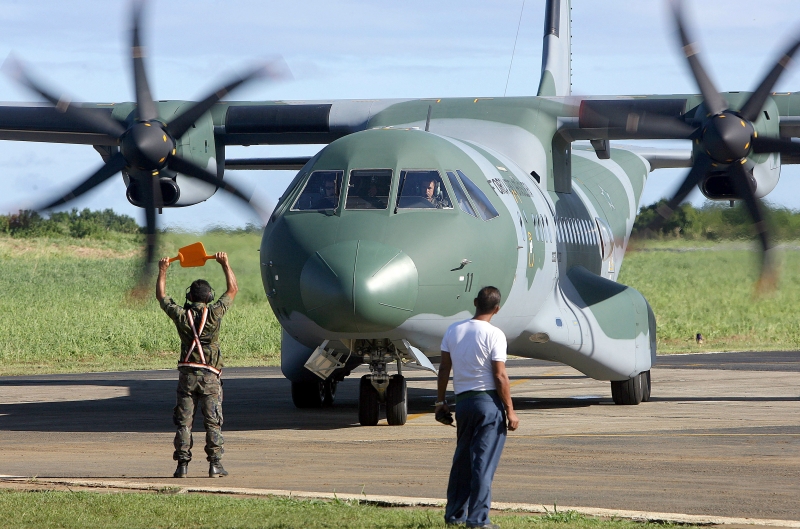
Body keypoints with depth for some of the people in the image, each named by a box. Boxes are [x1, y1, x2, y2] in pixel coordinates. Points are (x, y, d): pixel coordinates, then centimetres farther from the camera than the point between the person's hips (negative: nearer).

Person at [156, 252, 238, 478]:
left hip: (187, 374, 1)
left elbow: (161, 296, 15)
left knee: (184, 421, 4)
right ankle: (215, 464, -1)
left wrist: (162, 270, 24)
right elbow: (233, 290, 7)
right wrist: (225, 263, 15)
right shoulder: (214, 314, -5)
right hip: (210, 375, -1)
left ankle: (183, 464, 1)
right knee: (213, 421, 2)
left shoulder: (181, 315, -1)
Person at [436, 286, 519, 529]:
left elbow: (444, 368, 8)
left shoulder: (453, 330, 4)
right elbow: (500, 377, -13)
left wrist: (441, 400, 17)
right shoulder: (494, 335, -11)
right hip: (489, 400, -5)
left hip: (463, 400, 5)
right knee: (484, 462, -3)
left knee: (462, 459, 15)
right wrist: (510, 410, -7)